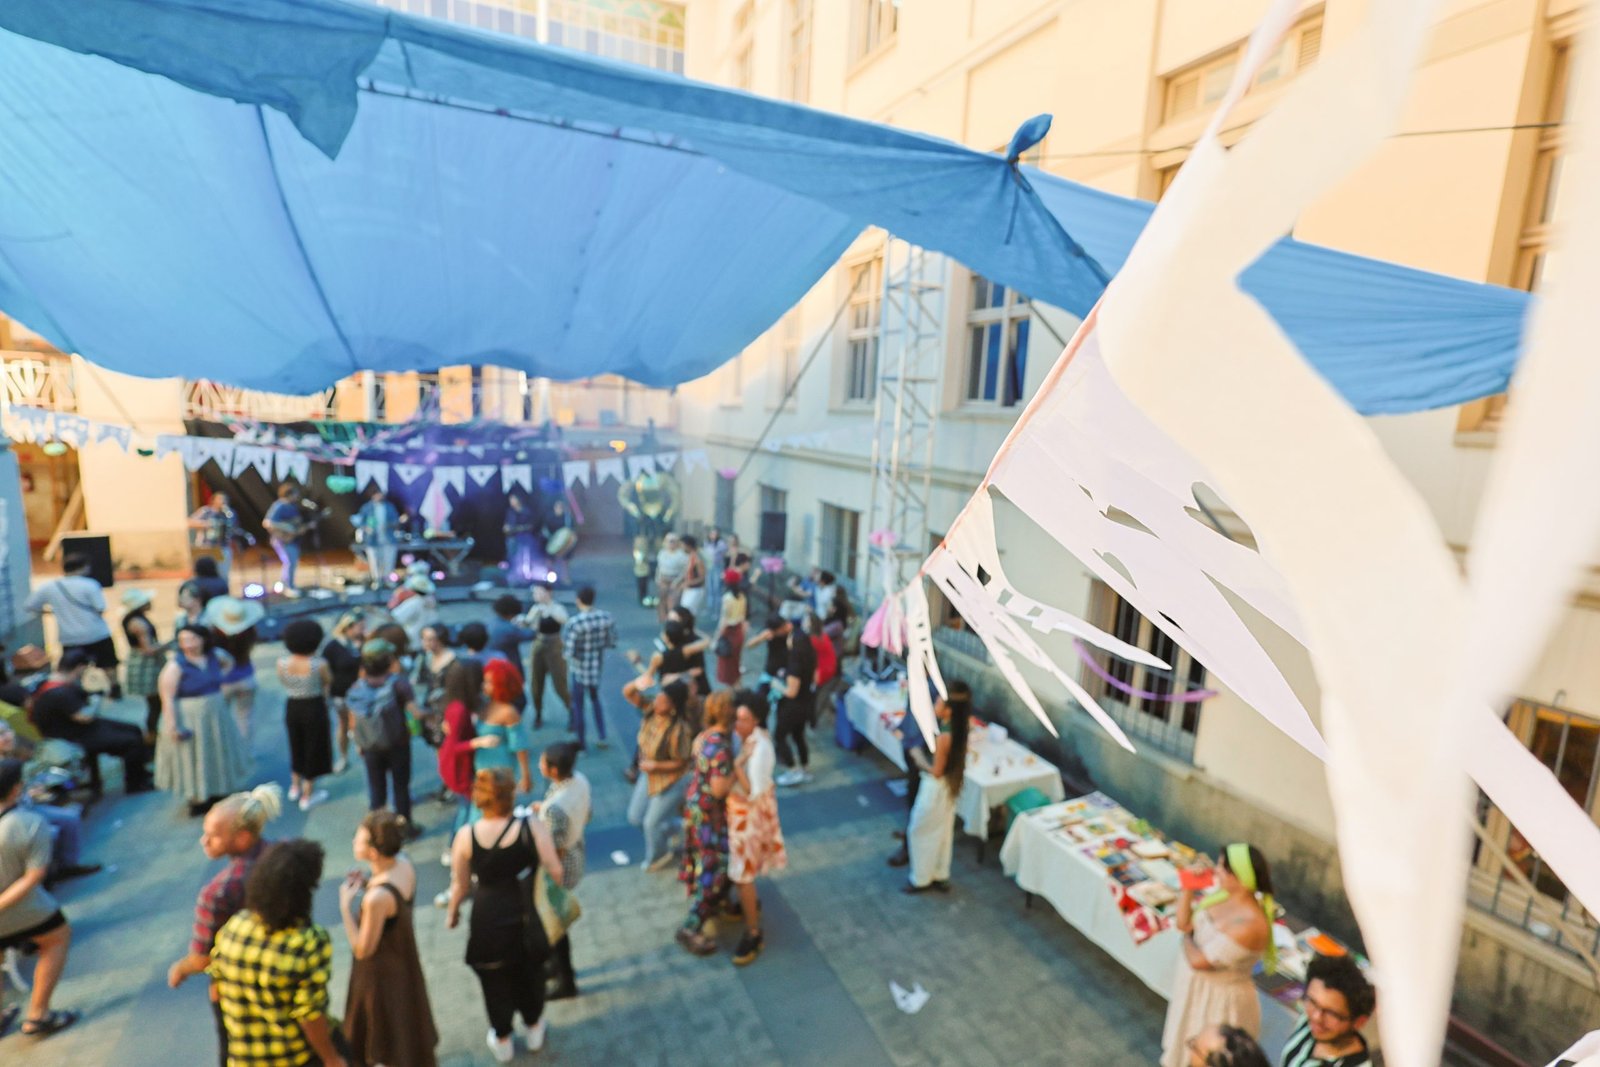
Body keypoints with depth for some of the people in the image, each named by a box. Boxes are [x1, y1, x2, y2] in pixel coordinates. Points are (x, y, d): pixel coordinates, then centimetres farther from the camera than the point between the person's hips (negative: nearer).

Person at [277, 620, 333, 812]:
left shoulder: (282, 663, -14)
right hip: (314, 708, -4)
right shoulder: (319, 664, -24)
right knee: (313, 750, 14)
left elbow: (282, 681, 5)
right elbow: (328, 681, -3)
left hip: (292, 707, 4)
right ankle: (307, 796, 25)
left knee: (296, 746, 27)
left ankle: (295, 787, 44)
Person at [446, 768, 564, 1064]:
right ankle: (534, 1030, 50)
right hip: (527, 917, 0)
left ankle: (502, 1041, 48)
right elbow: (556, 873, -16)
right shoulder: (534, 829, -24)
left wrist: (453, 911, 15)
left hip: (488, 920, 0)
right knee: (529, 974, 27)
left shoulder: (465, 836, -19)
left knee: (495, 982, 26)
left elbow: (461, 884, -5)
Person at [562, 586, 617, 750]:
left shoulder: (574, 622, -23)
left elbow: (569, 651, -22)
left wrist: (564, 643, -2)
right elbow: (612, 642, 0)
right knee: (595, 699, 26)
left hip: (580, 668, -5)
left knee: (578, 705, 12)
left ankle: (581, 744, 22)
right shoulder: (607, 617, -8)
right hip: (598, 665, 5)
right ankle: (602, 737, 27)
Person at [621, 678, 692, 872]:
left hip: (670, 781, -7)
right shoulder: (651, 709, -17)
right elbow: (627, 693, -14)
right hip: (649, 775, 7)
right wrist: (637, 683, -33)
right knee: (634, 817, 19)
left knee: (651, 823, 11)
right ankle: (667, 827, 47)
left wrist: (655, 766, -27)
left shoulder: (678, 731, -35)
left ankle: (657, 857, 42)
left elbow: (681, 763, -24)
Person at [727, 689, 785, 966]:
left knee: (742, 874, 3)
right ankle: (752, 902, 52)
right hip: (737, 808, 8)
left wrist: (737, 764, -31)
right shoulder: (743, 737, -8)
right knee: (740, 867, 27)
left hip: (750, 813, -8)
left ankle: (753, 934, 19)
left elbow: (754, 792, -31)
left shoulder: (760, 747, -31)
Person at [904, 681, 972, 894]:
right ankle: (940, 876, 36)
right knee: (942, 831, 22)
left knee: (920, 831, 11)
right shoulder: (958, 727, -7)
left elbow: (936, 770, -25)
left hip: (936, 787, -8)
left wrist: (918, 756, -11)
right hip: (949, 784, 8)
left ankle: (921, 879, 26)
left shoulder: (944, 737, -33)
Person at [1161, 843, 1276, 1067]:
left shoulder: (1249, 925, -34)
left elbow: (1198, 961, -29)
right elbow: (1183, 923, -3)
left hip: (1219, 999, -7)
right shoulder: (1224, 895, -10)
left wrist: (1187, 938, -9)